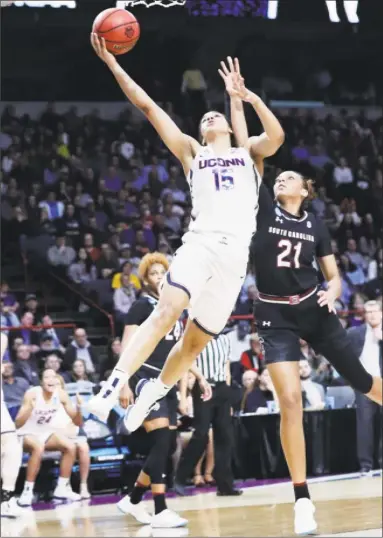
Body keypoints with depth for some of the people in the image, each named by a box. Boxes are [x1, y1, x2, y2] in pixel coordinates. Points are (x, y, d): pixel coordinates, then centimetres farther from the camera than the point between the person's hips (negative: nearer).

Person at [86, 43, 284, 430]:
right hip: (200, 242, -2)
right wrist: (111, 63, 8)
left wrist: (252, 98, -10)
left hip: (236, 252, 2)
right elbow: (148, 107, 14)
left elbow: (276, 137, 0)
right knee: (166, 311, -25)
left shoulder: (249, 153, 23)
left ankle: (148, 398, 24)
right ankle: (111, 389, -33)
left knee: (196, 340, 5)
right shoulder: (191, 152, 21)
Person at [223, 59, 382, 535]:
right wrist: (237, 100, -9)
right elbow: (246, 151, -5)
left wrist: (332, 292, -13)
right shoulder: (264, 209, 1)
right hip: (275, 315, -2)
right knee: (290, 399, -13)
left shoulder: (316, 226, 6)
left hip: (314, 309, 2)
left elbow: (333, 275, 10)